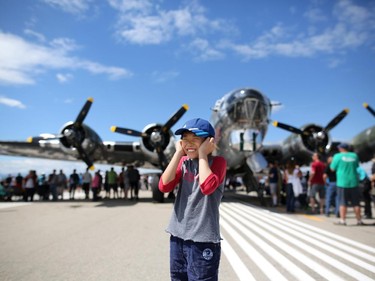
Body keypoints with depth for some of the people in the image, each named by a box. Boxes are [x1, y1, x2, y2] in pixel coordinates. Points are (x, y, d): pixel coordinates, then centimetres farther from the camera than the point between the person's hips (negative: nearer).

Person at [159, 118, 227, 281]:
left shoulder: (217, 162, -6)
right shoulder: (183, 162, 8)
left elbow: (207, 186, -26)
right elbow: (164, 186, -7)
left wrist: (202, 154, -15)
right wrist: (178, 153, -7)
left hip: (203, 240, -5)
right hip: (178, 237, 6)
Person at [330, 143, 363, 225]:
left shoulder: (338, 156, -6)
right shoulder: (354, 155, 6)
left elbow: (332, 168, -1)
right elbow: (357, 167, 20)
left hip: (342, 182, -3)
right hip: (354, 182, 3)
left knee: (343, 203, 1)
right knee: (356, 203, 10)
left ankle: (342, 220, 1)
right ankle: (359, 220, 15)